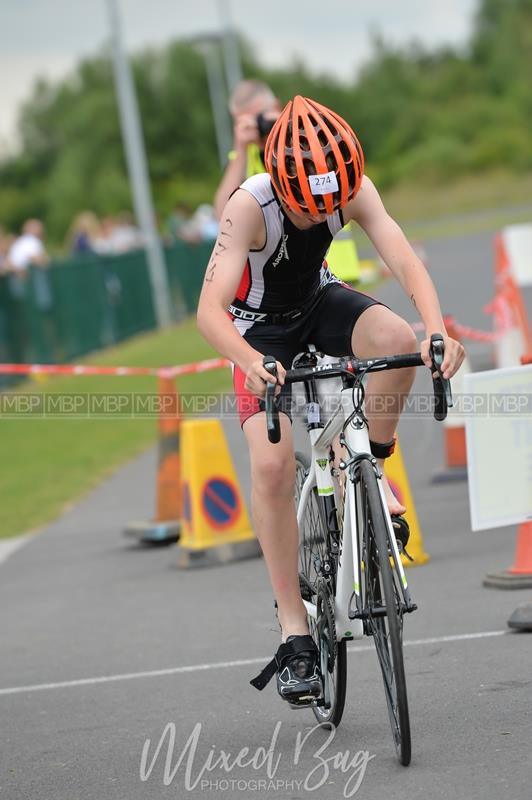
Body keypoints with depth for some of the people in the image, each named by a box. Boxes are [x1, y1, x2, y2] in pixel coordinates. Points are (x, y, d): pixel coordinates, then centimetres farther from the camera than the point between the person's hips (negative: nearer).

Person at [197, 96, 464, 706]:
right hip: (262, 329, -3)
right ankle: (294, 633, -12)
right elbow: (210, 311, -42)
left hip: (321, 302, 3)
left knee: (399, 339, -31)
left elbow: (405, 262, -33)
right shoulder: (249, 207, -34)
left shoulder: (353, 191, -24)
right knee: (272, 465, -21)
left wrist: (436, 329, -52)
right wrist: (253, 363, -62)